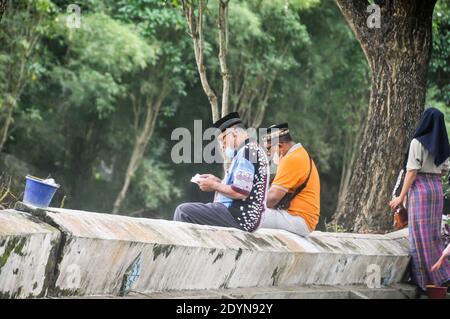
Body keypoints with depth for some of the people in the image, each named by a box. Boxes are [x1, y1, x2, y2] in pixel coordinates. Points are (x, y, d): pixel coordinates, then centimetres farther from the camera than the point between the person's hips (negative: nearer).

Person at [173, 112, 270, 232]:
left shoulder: (247, 151, -13)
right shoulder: (252, 149, 19)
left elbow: (241, 192, -21)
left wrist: (214, 186, -8)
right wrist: (219, 182, 13)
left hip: (239, 217, -11)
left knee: (183, 211, -15)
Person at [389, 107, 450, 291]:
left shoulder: (417, 143, -11)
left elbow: (412, 172, -14)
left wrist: (401, 197, -10)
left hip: (420, 189, -7)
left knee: (420, 234, -2)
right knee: (433, 233, 14)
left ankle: (425, 278, -1)